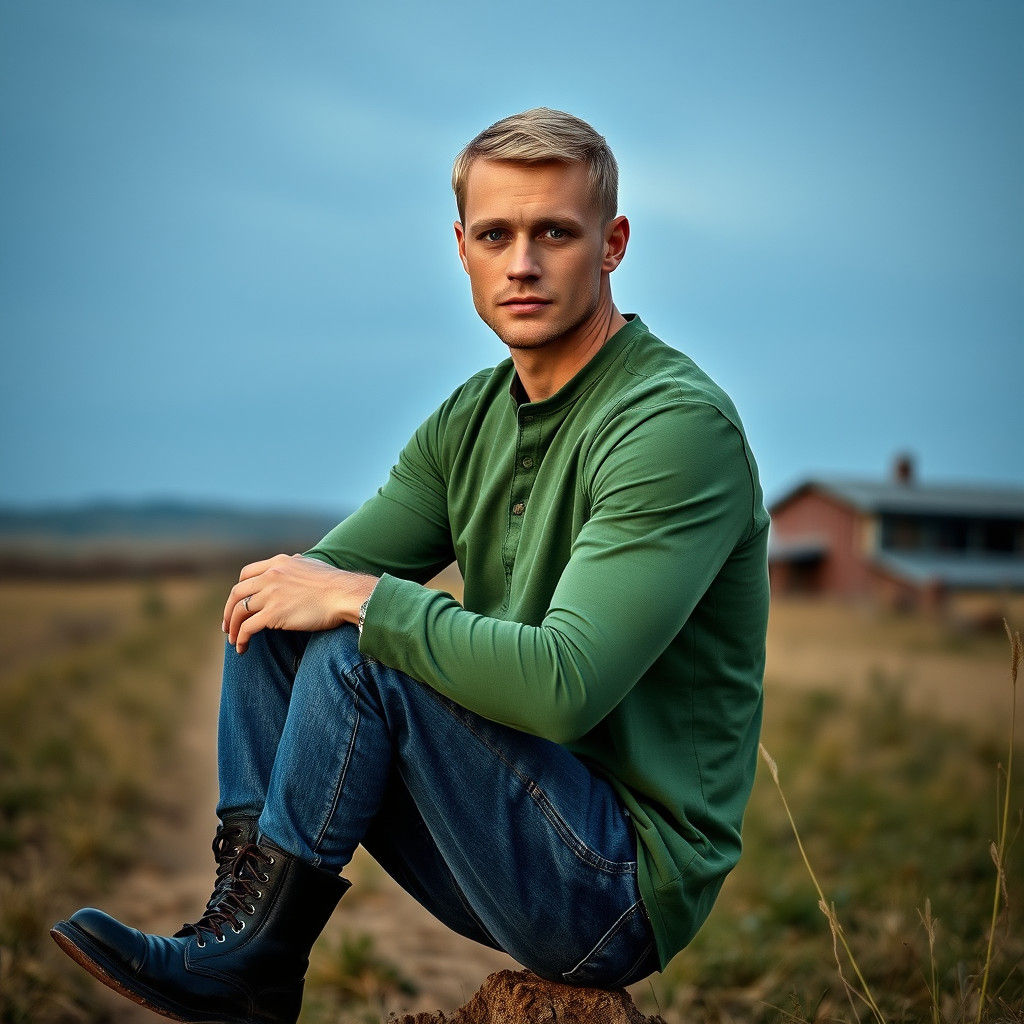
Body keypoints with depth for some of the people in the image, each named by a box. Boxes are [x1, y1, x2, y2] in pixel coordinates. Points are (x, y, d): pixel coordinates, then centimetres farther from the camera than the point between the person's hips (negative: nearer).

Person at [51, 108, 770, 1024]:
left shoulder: (679, 425, -19)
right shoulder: (473, 417, 8)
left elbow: (565, 685, -30)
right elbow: (327, 574, 8)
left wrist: (361, 598, -23)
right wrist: (295, 581, -15)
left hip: (628, 886, -8)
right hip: (521, 828, 8)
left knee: (359, 650, -24)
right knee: (273, 623, -1)